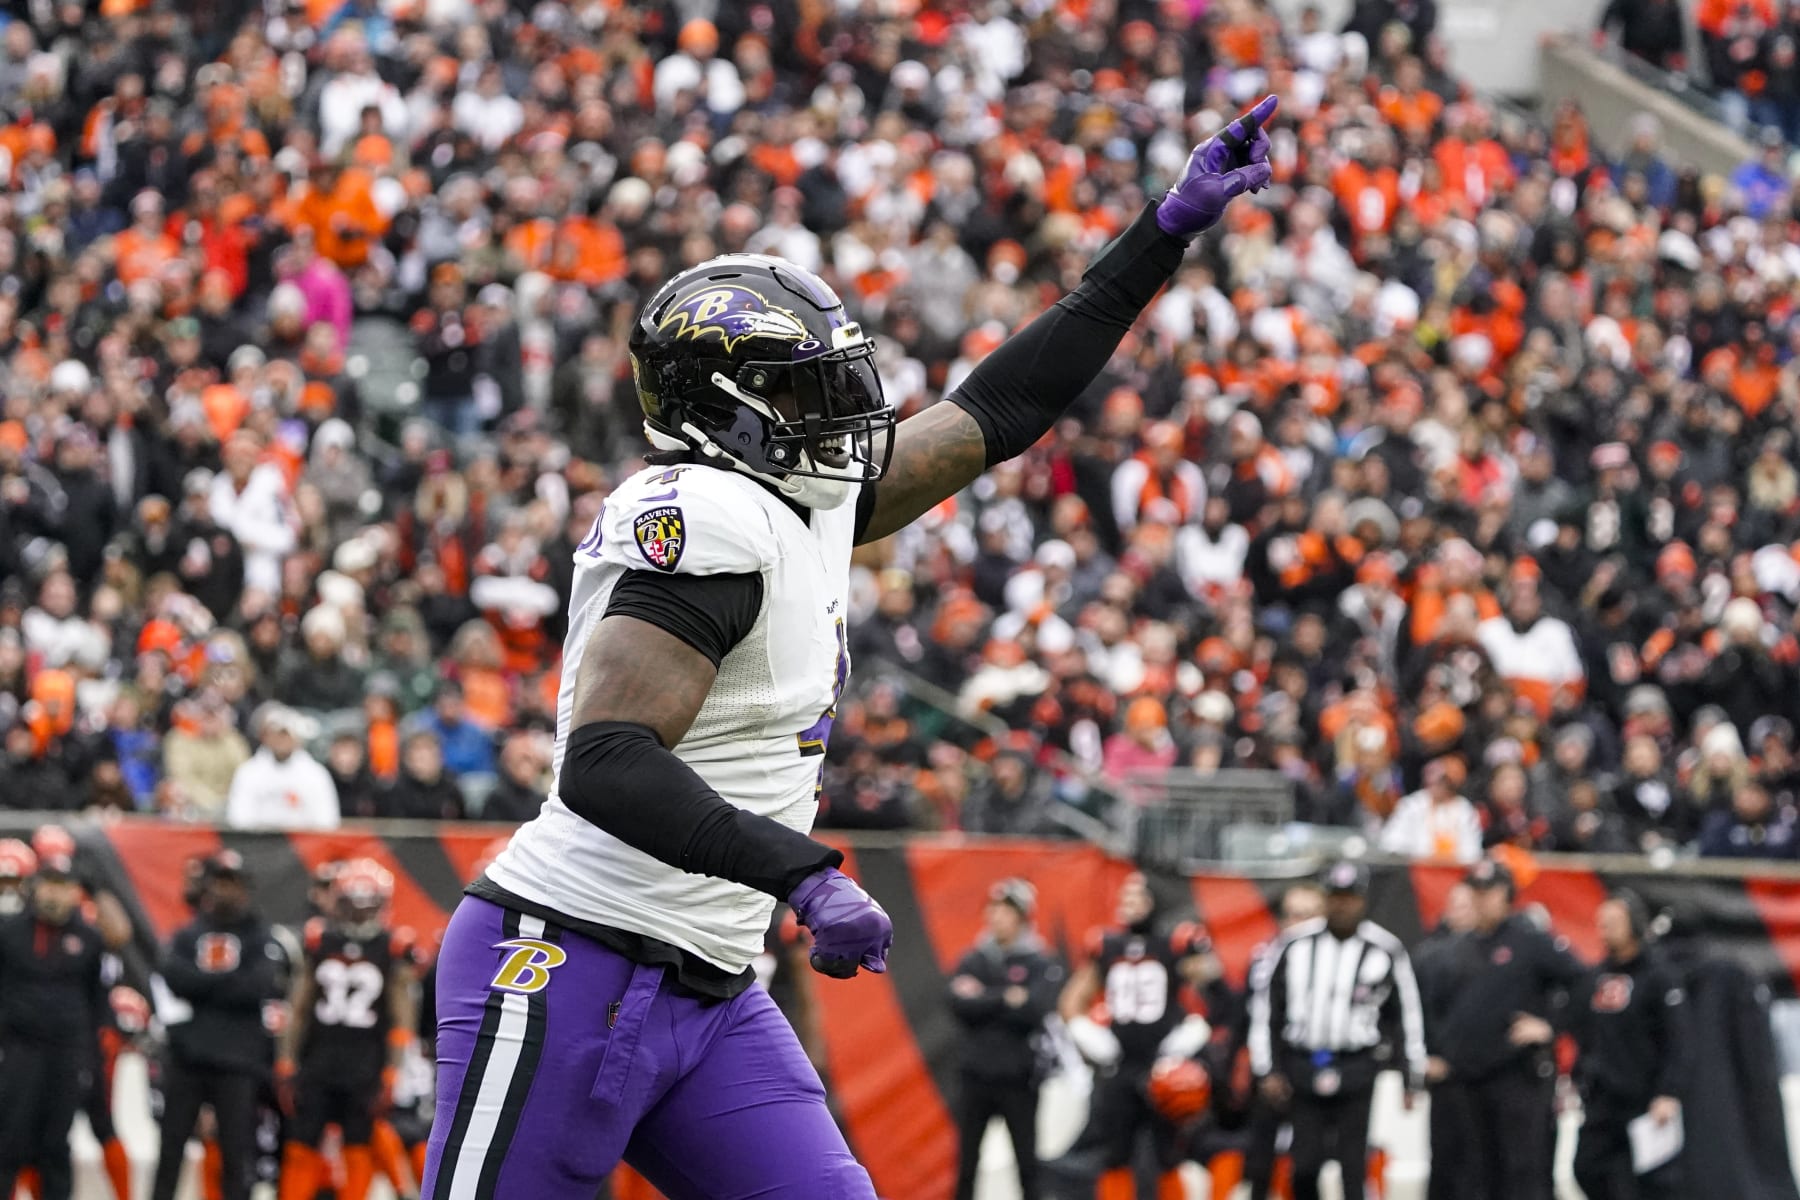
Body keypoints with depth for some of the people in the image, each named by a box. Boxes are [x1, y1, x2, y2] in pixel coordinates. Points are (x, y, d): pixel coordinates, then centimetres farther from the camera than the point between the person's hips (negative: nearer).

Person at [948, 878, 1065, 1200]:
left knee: (1028, 1164, 2)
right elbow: (959, 1005, -7)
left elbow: (1036, 1011, -17)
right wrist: (1006, 999, -15)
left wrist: (983, 998, -12)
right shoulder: (974, 961, 7)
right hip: (976, 1076, 3)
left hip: (1019, 1079, -3)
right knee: (966, 1164, 5)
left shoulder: (1041, 965, -2)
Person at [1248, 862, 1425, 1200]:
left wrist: (1413, 1076, 7)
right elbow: (1265, 1007, 6)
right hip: (1303, 1068, 1)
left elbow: (1406, 1013, 8)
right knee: (1304, 1166, 0)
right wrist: (1266, 1070, 2)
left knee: (1354, 1166, -6)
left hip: (1357, 1070, -1)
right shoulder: (1294, 944, 2)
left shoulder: (1386, 951, 0)